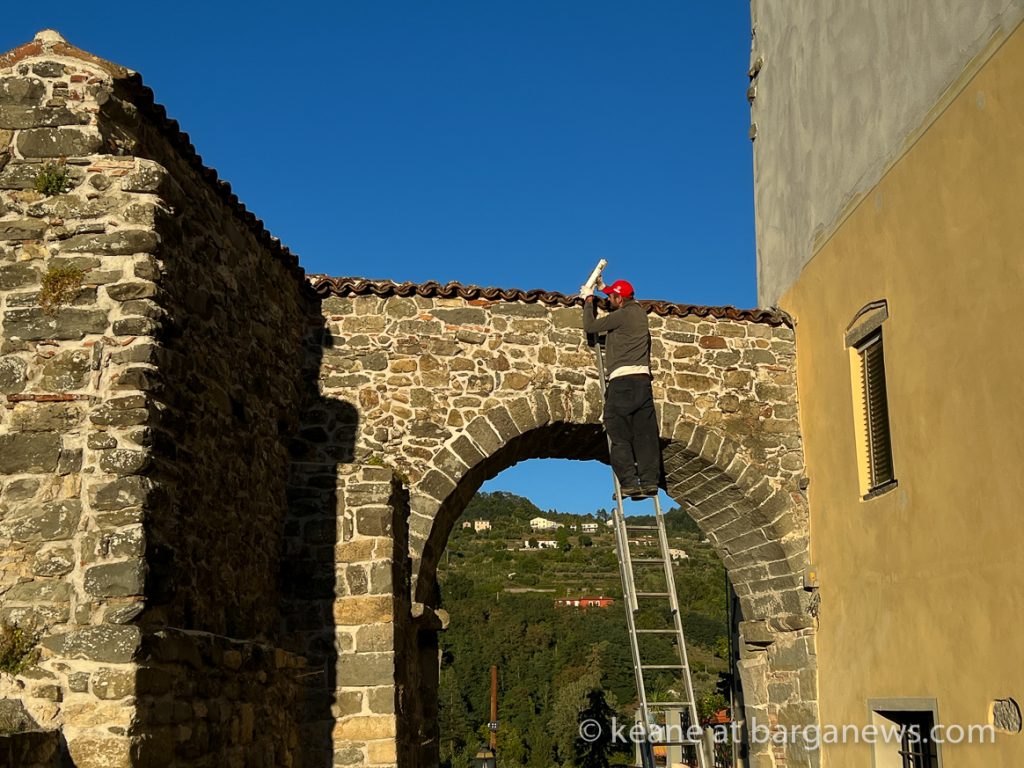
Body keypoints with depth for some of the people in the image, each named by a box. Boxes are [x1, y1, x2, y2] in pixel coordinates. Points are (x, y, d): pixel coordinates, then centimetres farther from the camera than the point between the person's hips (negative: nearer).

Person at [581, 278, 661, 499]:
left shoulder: (621, 316, -8)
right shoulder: (639, 312, 15)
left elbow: (589, 327, 1)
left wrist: (589, 300, 15)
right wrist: (599, 293, 42)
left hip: (622, 381, -7)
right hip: (643, 379, 7)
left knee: (620, 436, -3)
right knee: (645, 434, 4)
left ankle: (628, 483, -7)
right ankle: (649, 482, 1)